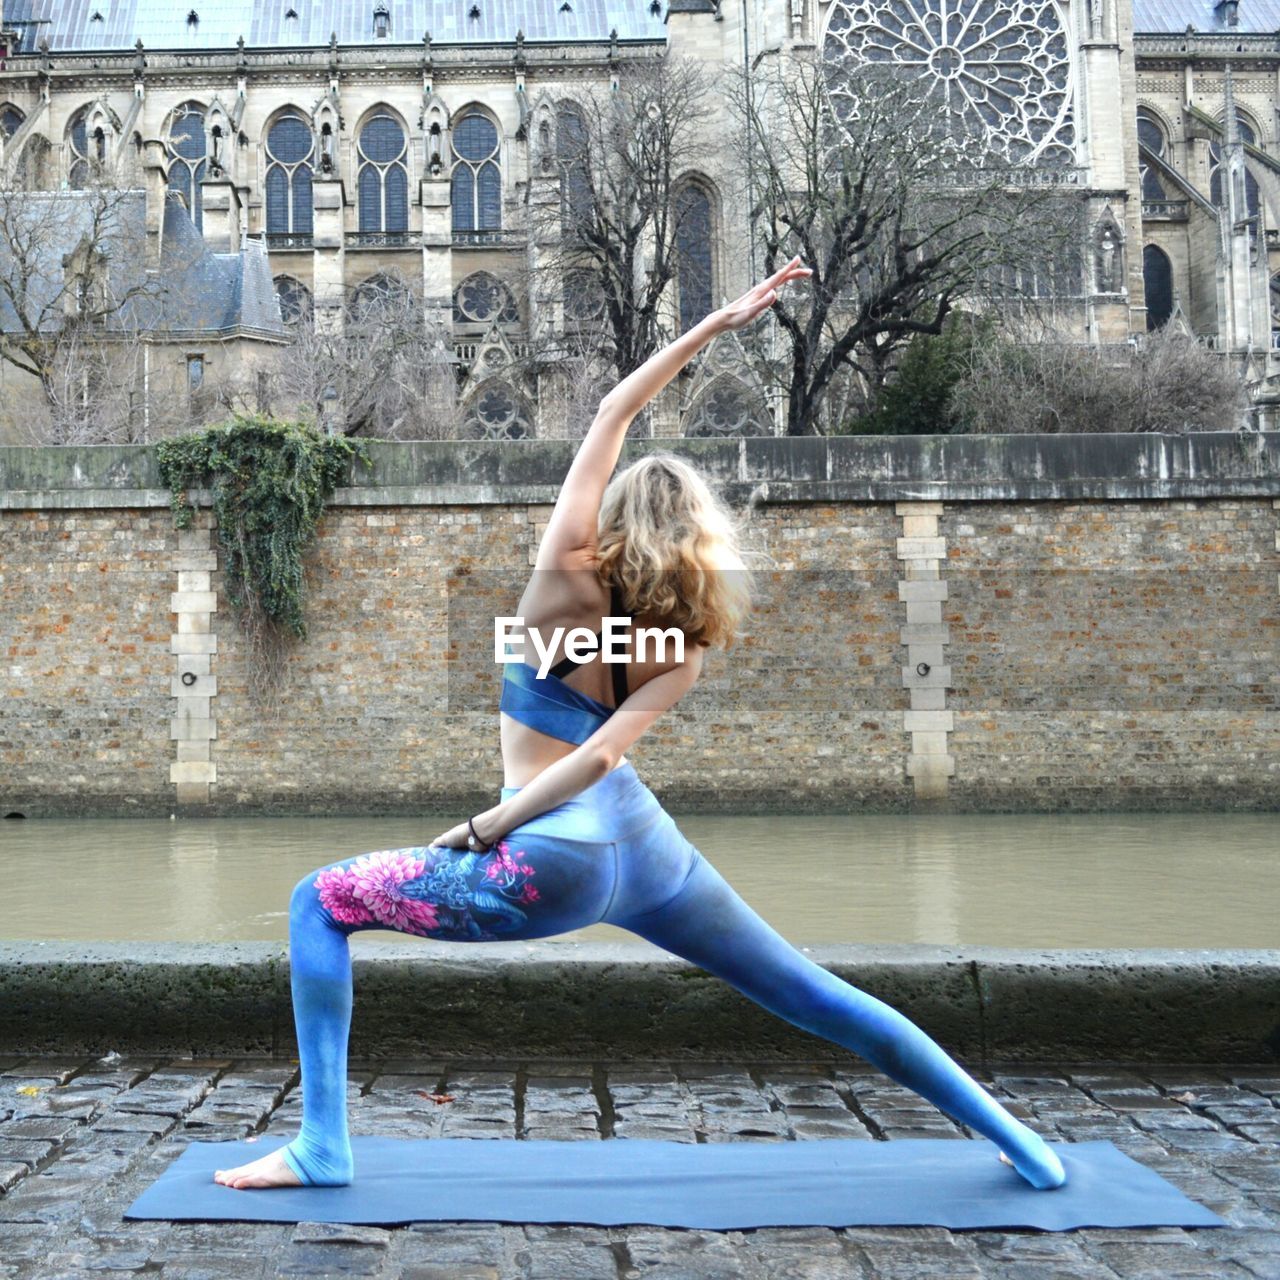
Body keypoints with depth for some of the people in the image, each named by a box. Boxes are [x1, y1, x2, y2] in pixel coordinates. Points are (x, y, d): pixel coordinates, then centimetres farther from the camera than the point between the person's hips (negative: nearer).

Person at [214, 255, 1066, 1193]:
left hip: (563, 862, -5)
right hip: (647, 844, 5)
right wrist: (496, 826, -7)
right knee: (813, 993, 17)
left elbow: (611, 418, 4)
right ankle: (1020, 1144, 24)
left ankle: (322, 1149, -1)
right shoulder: (686, 647, 5)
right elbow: (604, 753, -8)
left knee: (321, 902, 7)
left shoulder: (566, 578, -2)